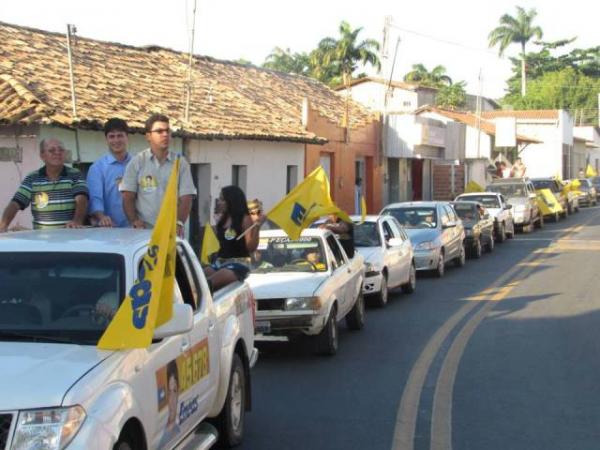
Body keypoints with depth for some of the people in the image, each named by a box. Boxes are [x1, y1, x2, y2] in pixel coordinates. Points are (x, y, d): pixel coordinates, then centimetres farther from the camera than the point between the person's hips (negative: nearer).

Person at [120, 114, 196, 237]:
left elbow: (186, 198, 2)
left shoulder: (181, 163, 8)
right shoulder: (137, 162, 6)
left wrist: (179, 223, -14)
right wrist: (134, 221, -13)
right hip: (144, 230, -1)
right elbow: (128, 197, 3)